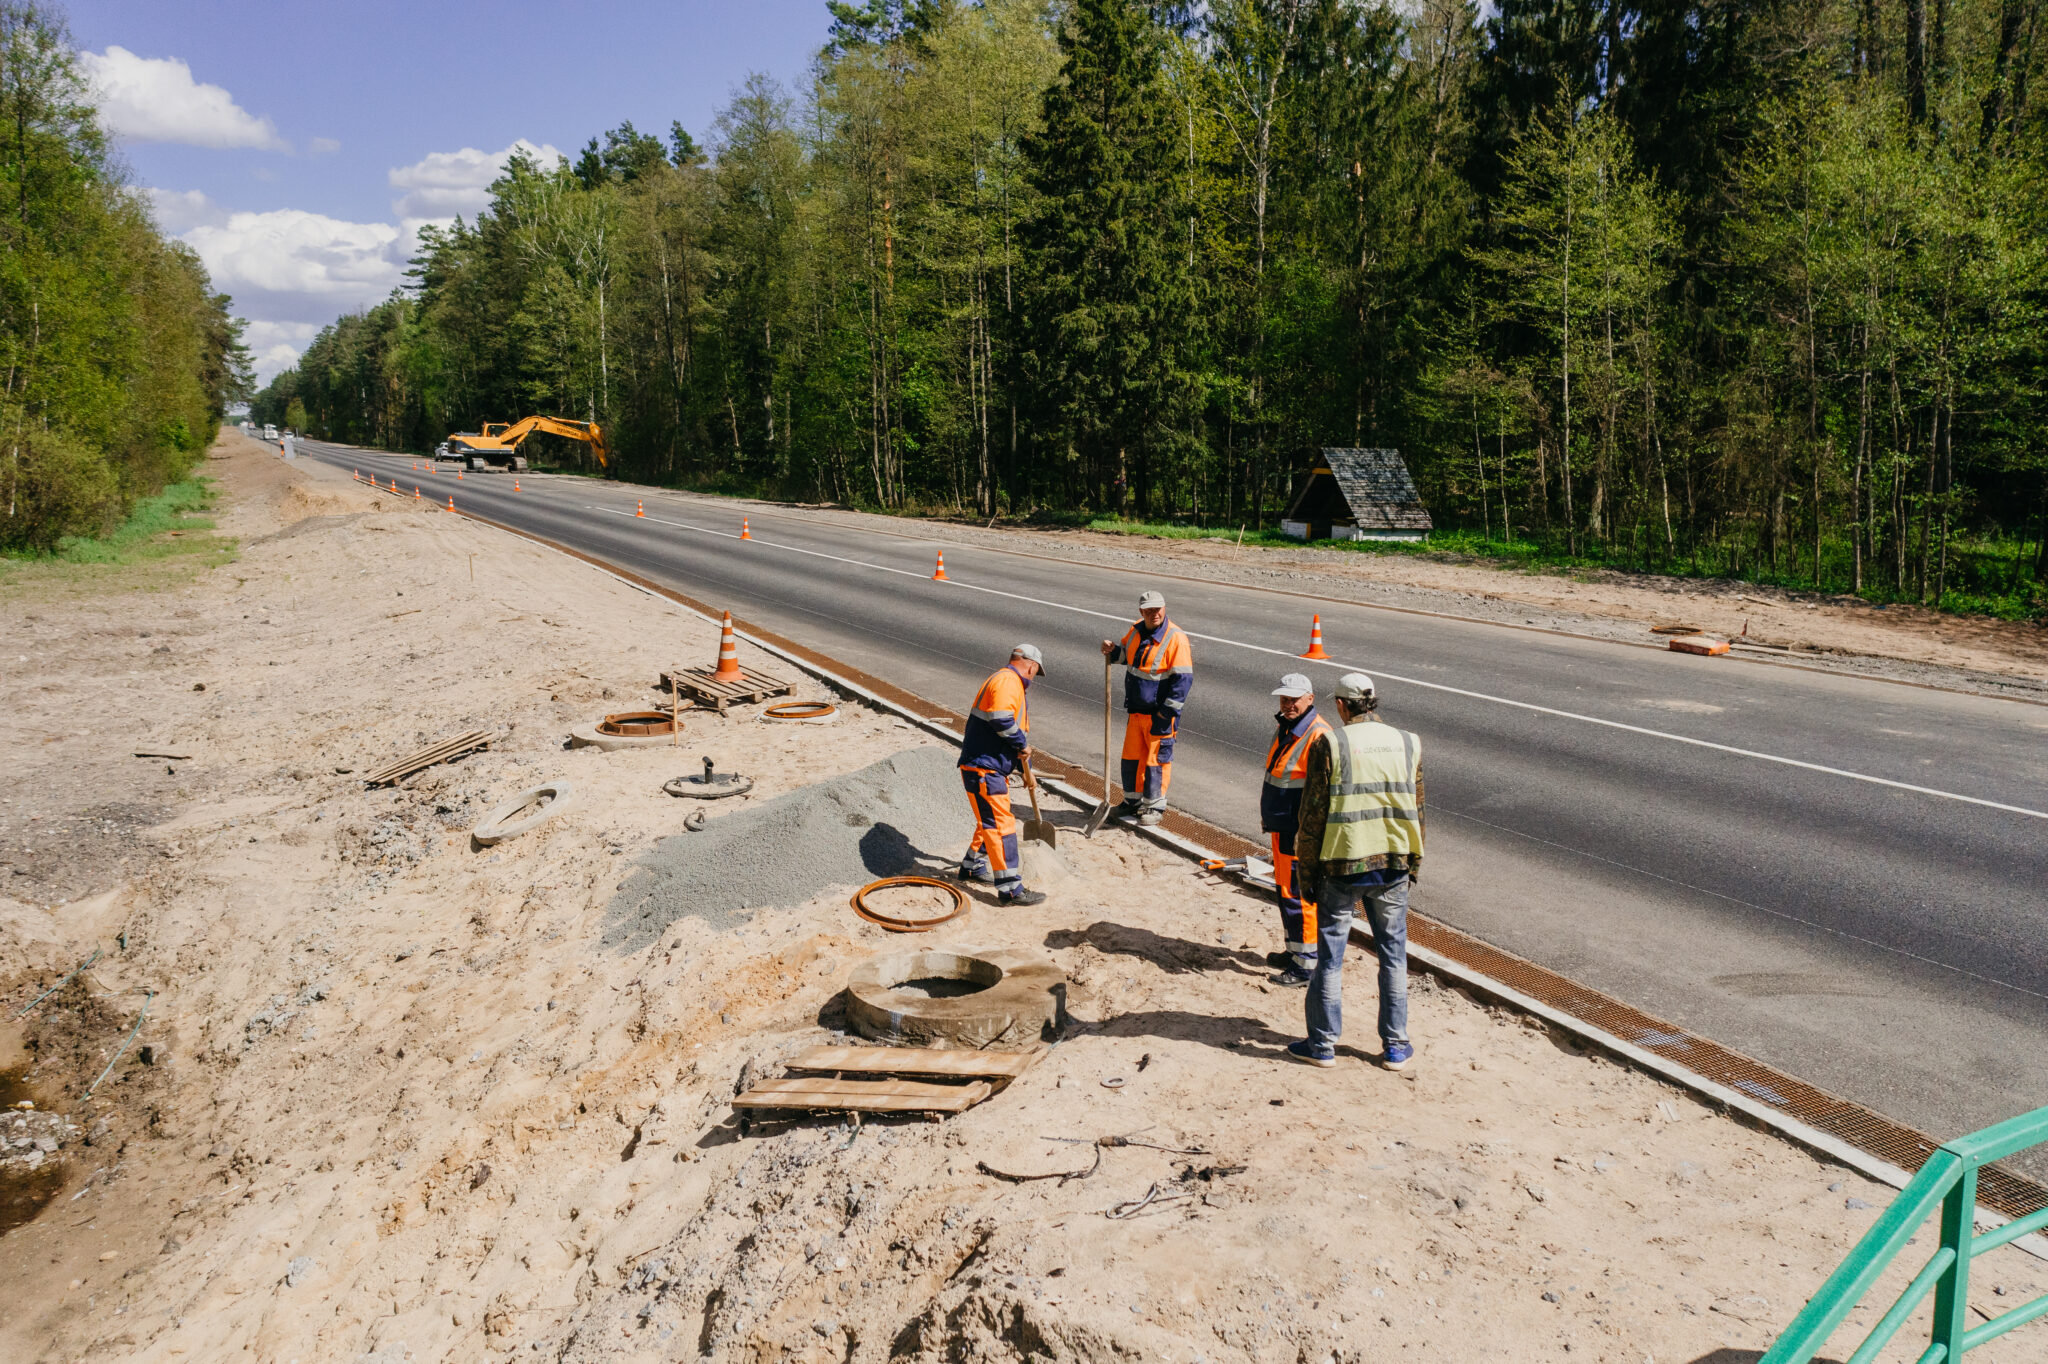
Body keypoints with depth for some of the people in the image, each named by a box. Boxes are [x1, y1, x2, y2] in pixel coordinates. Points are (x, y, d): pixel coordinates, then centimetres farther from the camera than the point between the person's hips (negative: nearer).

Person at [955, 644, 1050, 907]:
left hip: (993, 769, 11)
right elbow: (1001, 721, -30)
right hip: (983, 769, -11)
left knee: (990, 821, 24)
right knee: (1001, 825, -9)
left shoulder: (1007, 682, 22)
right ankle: (1010, 889, -8)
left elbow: (1012, 724, 29)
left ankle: (972, 866, 40)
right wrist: (1022, 743, -14)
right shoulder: (1007, 681, -13)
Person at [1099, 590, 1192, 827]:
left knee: (1156, 758, 2)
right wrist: (1112, 651, 0)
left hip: (1158, 713, -7)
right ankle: (1132, 800, 31)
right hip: (1134, 709, 7)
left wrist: (1167, 711, -19)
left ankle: (1155, 805, 16)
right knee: (1131, 756, 15)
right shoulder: (1136, 631, 4)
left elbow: (1183, 678, -18)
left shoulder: (1175, 638, -18)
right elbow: (1126, 654, 24)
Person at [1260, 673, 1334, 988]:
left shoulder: (1317, 735, -20)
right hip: (1281, 827, 10)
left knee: (1299, 894, -4)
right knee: (1285, 888, 19)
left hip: (1300, 832, -10)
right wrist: (1268, 816, 25)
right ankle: (1293, 950, 33)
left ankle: (1307, 965, 4)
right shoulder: (1284, 727, 11)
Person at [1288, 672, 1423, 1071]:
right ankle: (1395, 1046, 19)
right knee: (1393, 956, 14)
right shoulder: (1408, 744, 2)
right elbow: (1416, 811, 8)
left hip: (1342, 864, -3)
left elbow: (1313, 814, -7)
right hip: (1393, 864, 3)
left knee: (1330, 956, 8)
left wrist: (1306, 871, 2)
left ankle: (1322, 1044, 15)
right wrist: (1413, 866, 18)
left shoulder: (1329, 745, -9)